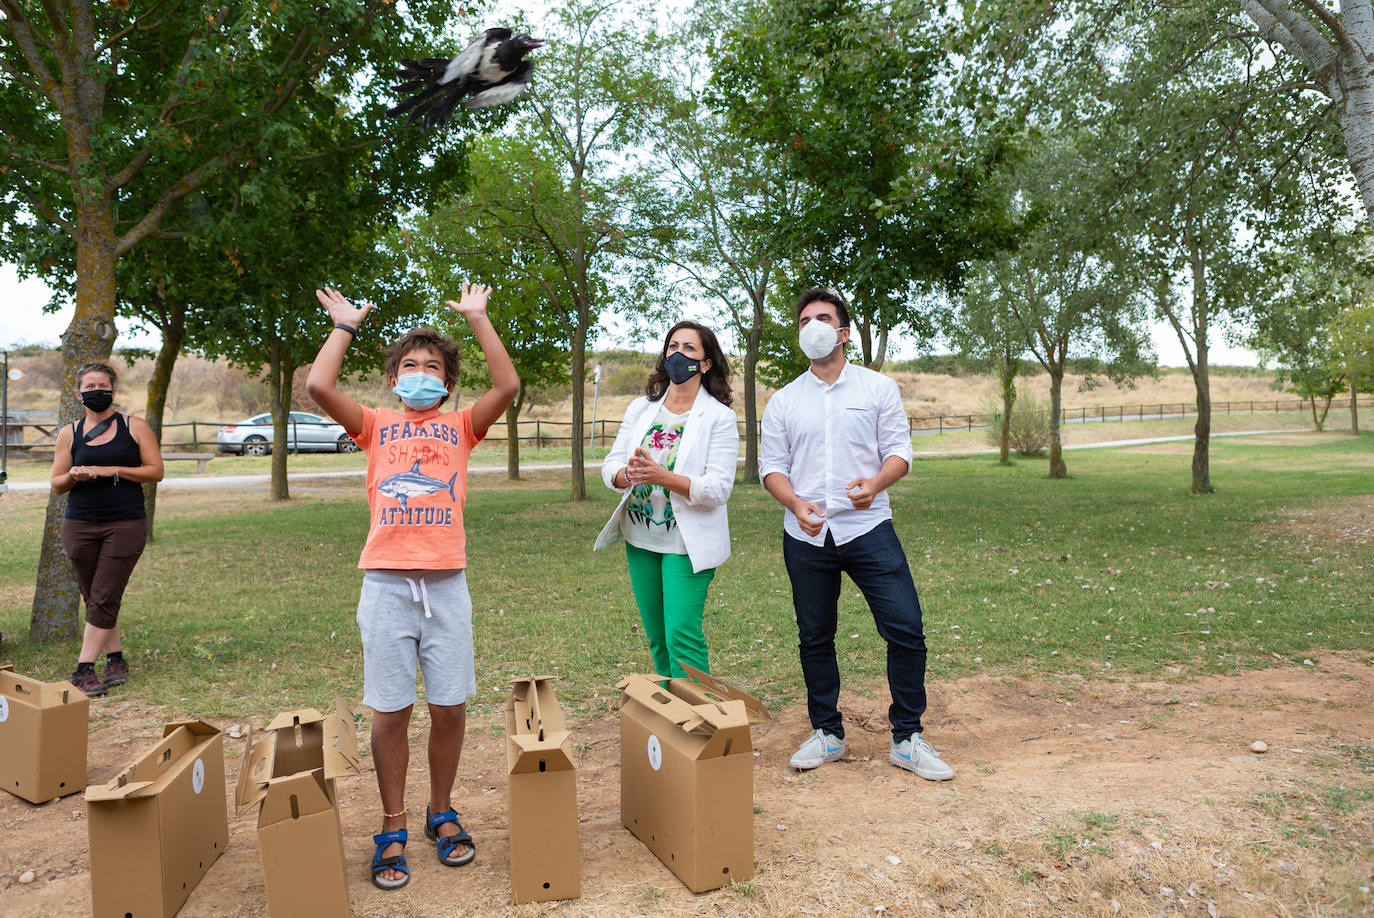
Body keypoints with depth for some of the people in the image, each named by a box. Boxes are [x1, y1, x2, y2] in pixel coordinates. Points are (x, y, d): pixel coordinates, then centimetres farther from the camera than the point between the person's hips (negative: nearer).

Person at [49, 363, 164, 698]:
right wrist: (72, 476, -12)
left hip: (126, 524, -3)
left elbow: (156, 471, -1)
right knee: (94, 599, 7)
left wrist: (110, 470, -11)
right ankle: (116, 662, 19)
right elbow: (56, 484, 10)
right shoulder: (70, 433, 9)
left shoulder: (135, 427, 4)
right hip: (80, 525, 3)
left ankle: (83, 670, -2)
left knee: (104, 599, -7)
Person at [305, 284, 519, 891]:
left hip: (446, 581, 1)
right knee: (389, 711, 4)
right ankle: (392, 828, 21)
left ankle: (441, 812, 26)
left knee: (450, 706, 5)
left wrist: (477, 318, 0)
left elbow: (507, 386, -4)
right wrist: (345, 325, 5)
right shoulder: (376, 426, 11)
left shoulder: (459, 426, 11)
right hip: (386, 582, 0)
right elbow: (318, 387, -4)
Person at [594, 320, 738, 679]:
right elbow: (610, 465, 4)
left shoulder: (720, 417, -7)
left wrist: (663, 477, -29)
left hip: (687, 542, -5)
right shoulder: (640, 408, 8)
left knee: (682, 636, -13)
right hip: (640, 539, 5)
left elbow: (718, 489, -15)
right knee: (657, 639, 13)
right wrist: (628, 474, -20)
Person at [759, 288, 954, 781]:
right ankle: (826, 734, 27)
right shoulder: (782, 401, 9)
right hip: (806, 538, 2)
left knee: (906, 630, -6)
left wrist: (875, 483, -21)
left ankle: (907, 739, 10)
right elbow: (771, 467, 6)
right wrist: (797, 504, -13)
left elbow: (899, 449, 1)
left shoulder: (878, 388, 5)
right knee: (814, 638, 10)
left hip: (868, 529, -2)